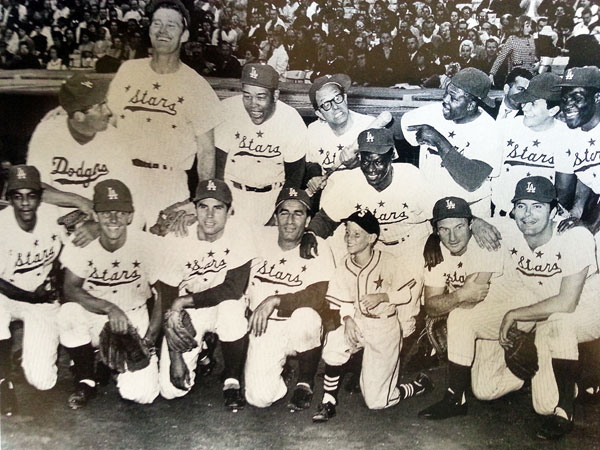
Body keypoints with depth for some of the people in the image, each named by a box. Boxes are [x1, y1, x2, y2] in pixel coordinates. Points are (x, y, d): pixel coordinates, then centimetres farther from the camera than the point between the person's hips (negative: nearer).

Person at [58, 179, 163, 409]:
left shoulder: (148, 244, -15)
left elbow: (163, 293, -7)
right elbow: (71, 290, -16)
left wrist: (149, 339, -13)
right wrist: (109, 308, -31)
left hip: (135, 319, -1)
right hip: (94, 319, 1)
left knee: (140, 393, -19)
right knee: (69, 312, -34)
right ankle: (85, 381, -8)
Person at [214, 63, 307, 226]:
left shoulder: (292, 122, -17)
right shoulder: (227, 110, -20)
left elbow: (294, 175, -5)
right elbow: (217, 164, -13)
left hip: (272, 195, 1)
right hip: (231, 190, 0)